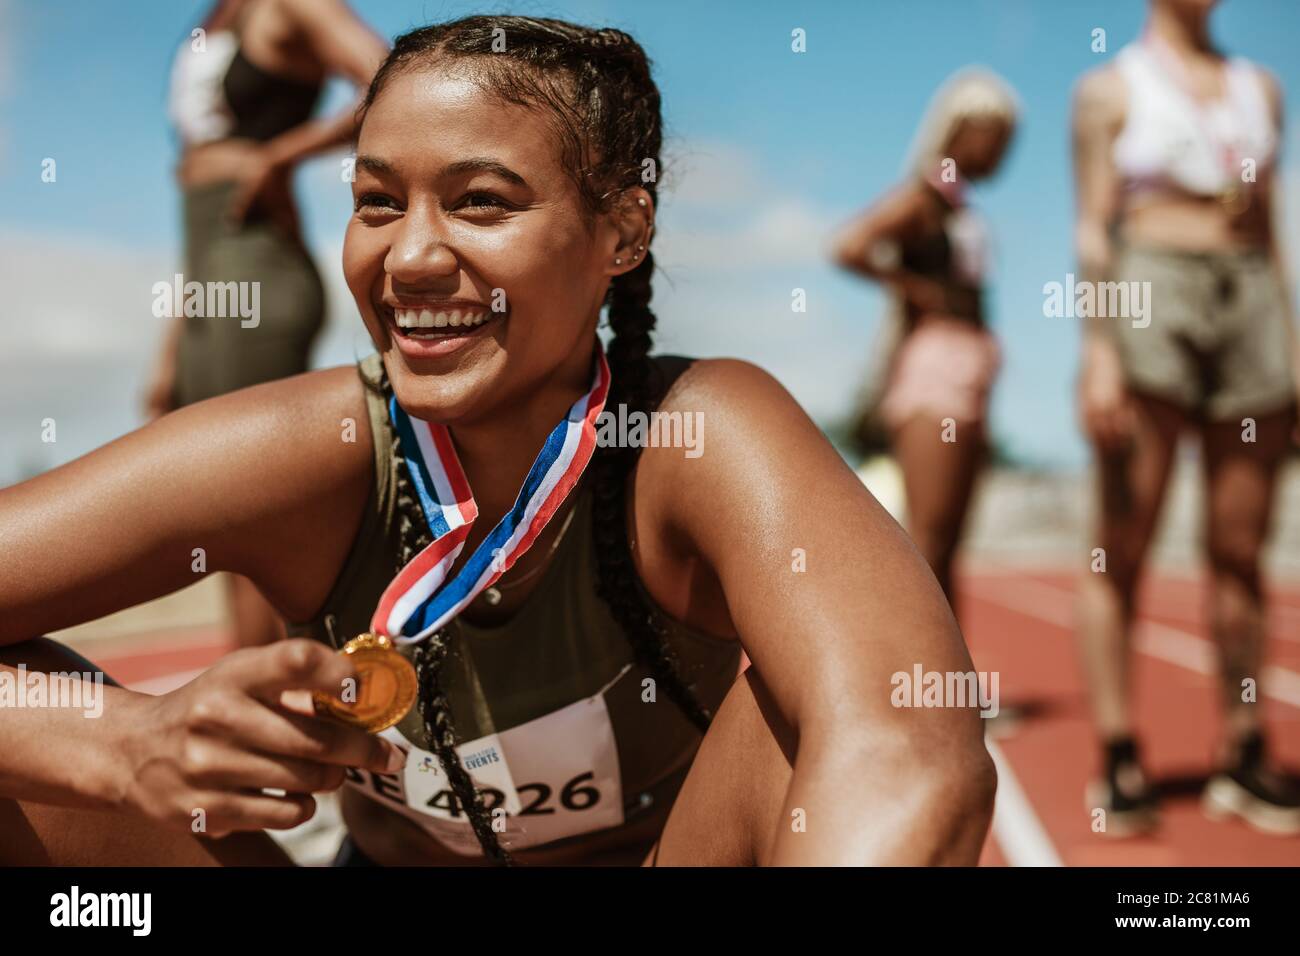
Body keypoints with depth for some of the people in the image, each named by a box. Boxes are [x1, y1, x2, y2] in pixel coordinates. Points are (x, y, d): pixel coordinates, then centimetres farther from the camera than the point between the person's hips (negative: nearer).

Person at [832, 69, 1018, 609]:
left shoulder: (957, 204, 19)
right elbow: (850, 246, -24)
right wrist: (918, 290, -14)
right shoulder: (924, 195, -8)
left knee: (943, 548, 9)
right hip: (933, 368, -9)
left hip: (966, 373, 9)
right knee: (926, 542, -12)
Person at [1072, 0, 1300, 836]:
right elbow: (1094, 226, -1)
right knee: (1123, 546, -4)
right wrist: (1098, 351, -11)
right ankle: (1119, 761, 0)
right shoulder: (1112, 89, 6)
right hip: (1150, 302, -4)